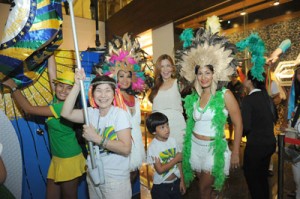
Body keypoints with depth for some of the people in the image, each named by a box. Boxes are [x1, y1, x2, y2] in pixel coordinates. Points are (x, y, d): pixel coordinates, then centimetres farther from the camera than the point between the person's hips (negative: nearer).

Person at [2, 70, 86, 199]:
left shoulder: (64, 107, -22)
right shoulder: (57, 100, -1)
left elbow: (28, 109, -17)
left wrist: (13, 87, -7)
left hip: (69, 160, -8)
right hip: (56, 159, 8)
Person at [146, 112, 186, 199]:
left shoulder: (173, 141, -6)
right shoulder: (153, 147, -19)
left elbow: (179, 162, 2)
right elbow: (160, 169, -20)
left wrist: (182, 181, 4)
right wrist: (175, 159, -18)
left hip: (176, 183, 4)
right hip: (161, 186, -4)